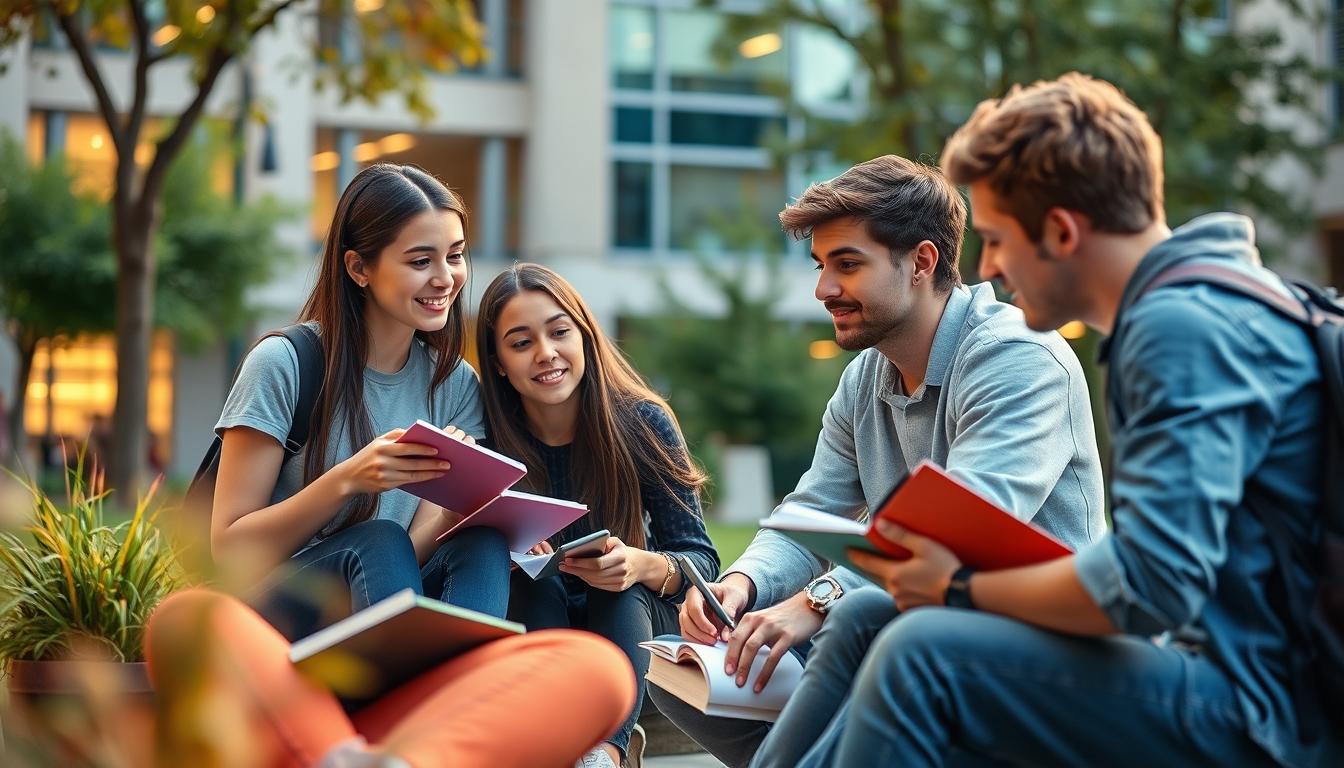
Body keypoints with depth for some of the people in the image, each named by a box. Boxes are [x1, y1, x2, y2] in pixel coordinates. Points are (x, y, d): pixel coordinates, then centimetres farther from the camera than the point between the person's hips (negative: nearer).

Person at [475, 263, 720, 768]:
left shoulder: (643, 423, -12)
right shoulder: (487, 441, -11)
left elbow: (702, 561, -13)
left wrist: (644, 565, -36)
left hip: (632, 617, 0)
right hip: (529, 630, 1)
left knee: (622, 585, -31)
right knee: (532, 581, -30)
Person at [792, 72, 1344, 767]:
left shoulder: (1184, 326, -18)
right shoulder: (1195, 308, 15)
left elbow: (1149, 585, -26)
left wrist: (964, 590, -11)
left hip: (1253, 711, -11)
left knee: (922, 656, -20)